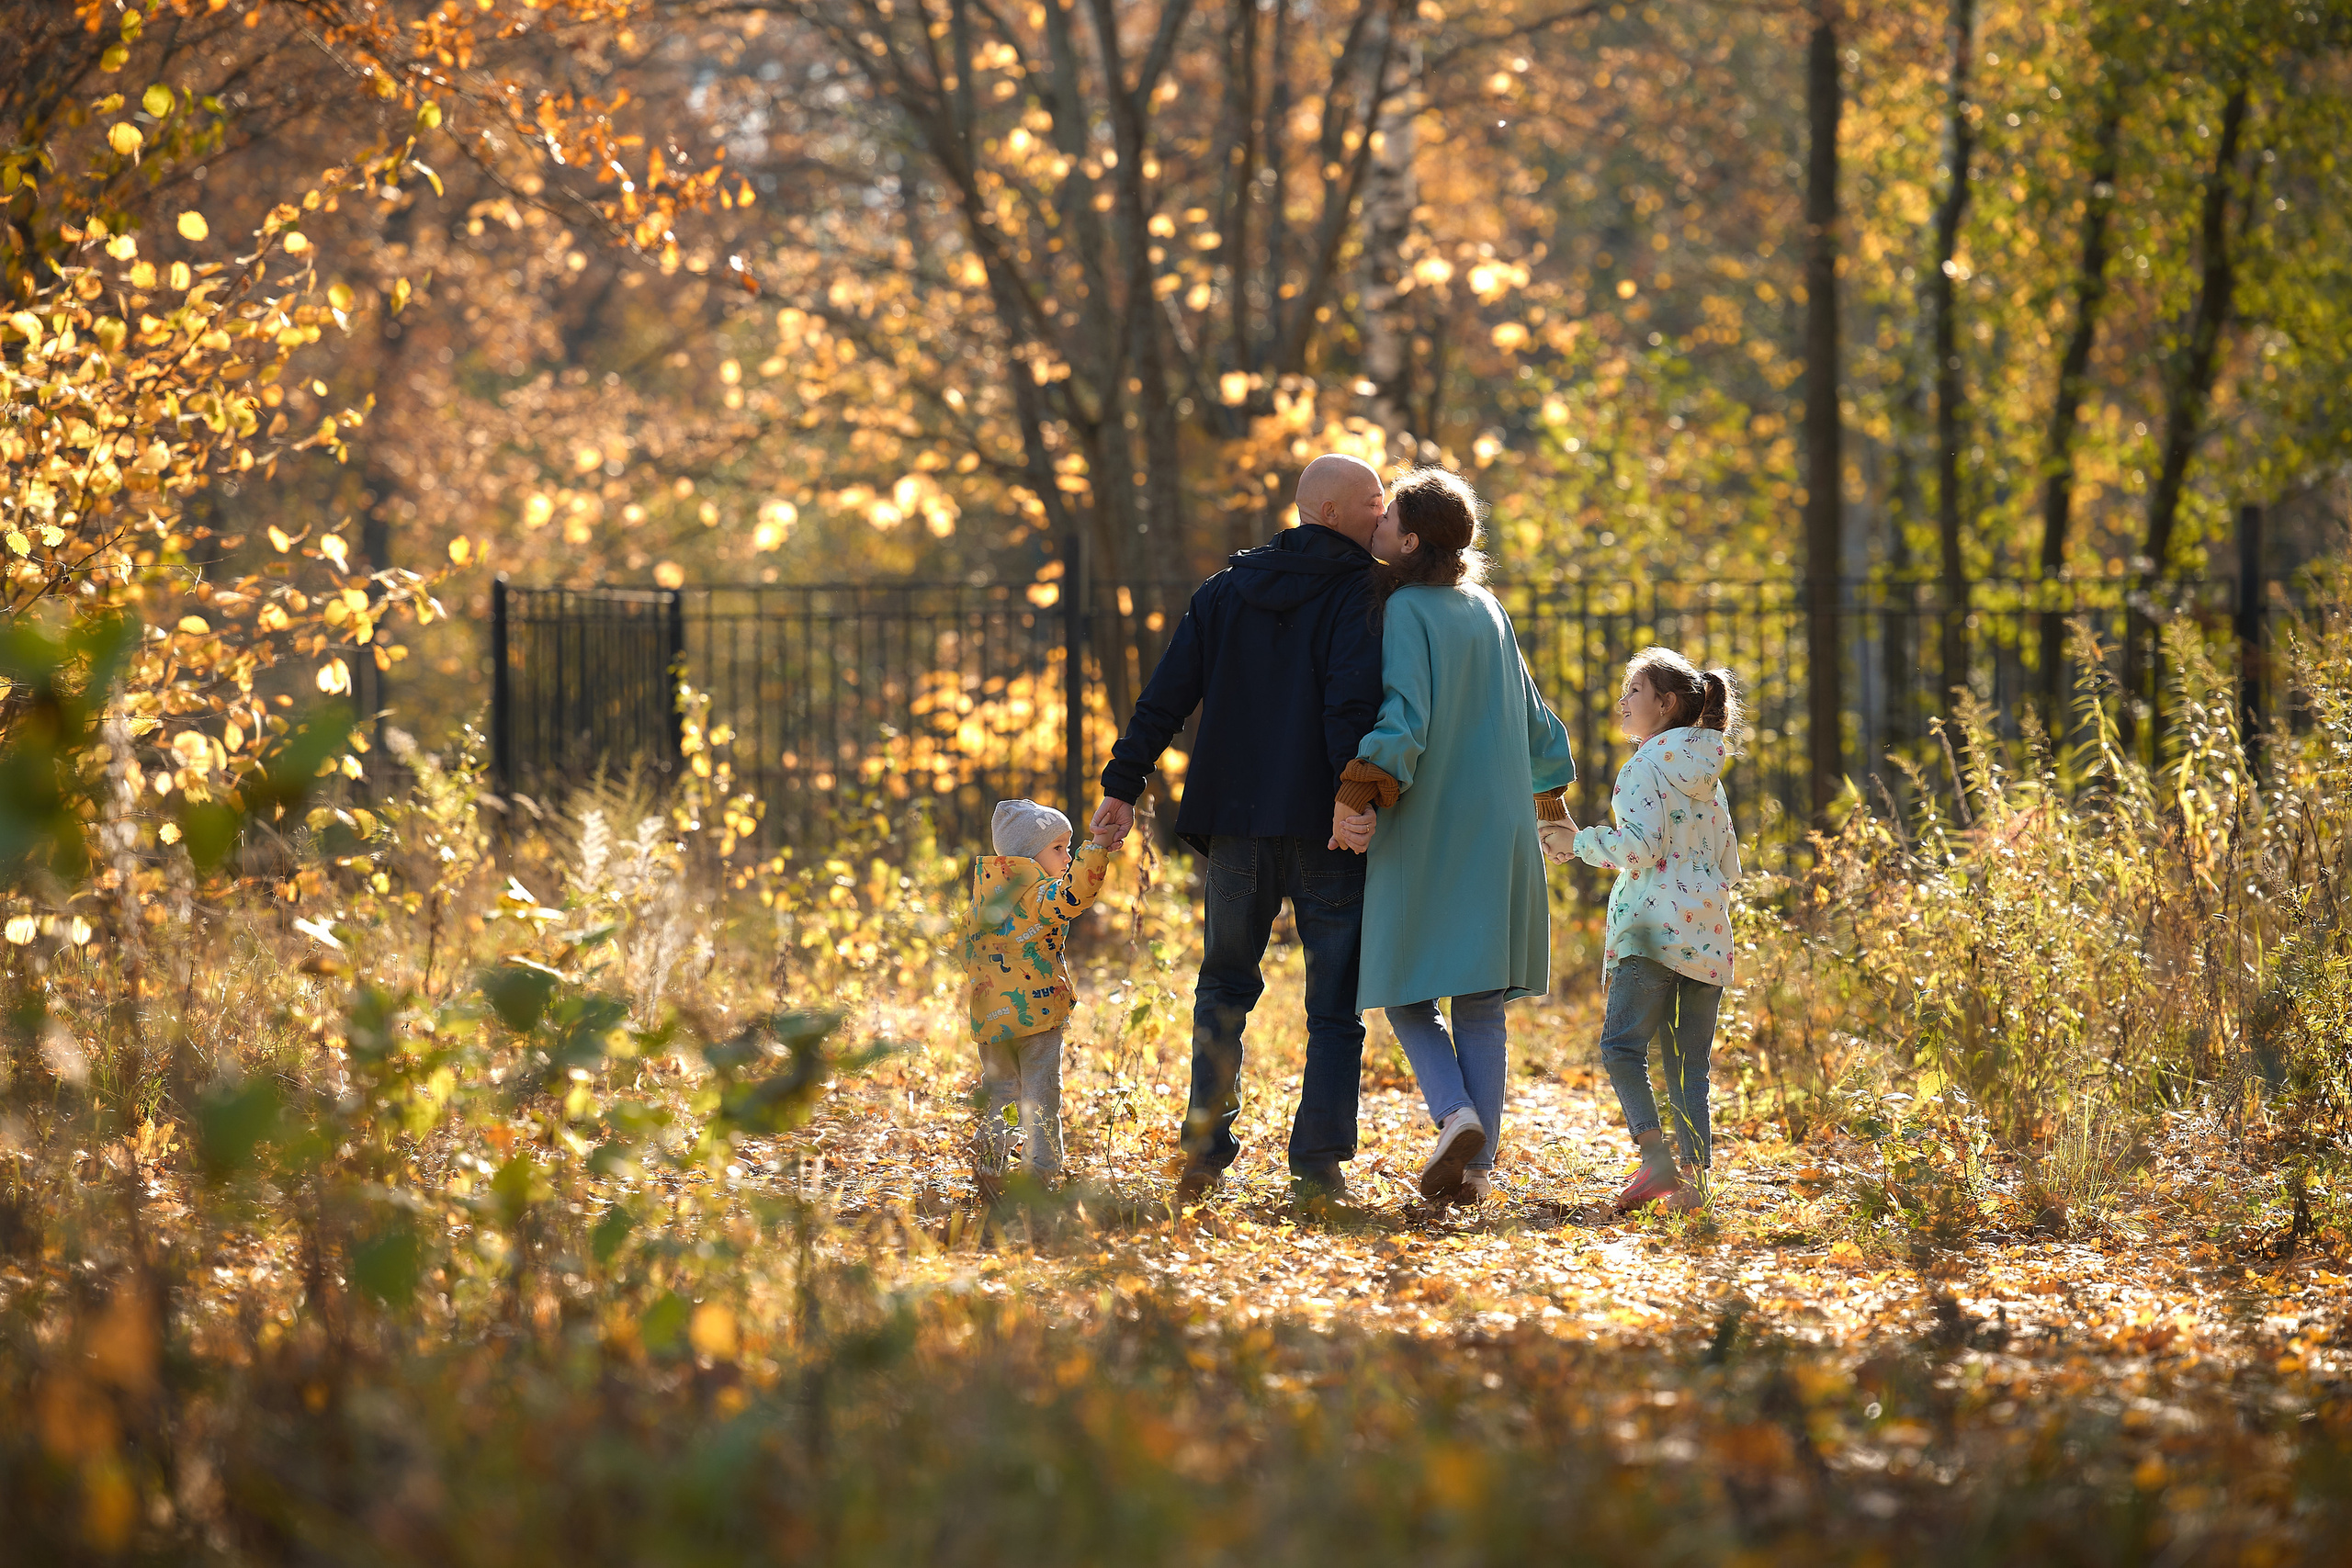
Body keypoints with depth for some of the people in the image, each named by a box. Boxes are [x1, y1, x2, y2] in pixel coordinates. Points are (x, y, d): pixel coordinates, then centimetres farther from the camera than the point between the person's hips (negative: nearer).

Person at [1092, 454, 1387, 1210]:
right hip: (1325, 833, -4)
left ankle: (1206, 1142, 7)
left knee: (1225, 985, 19)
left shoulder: (1229, 588, 11)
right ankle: (1318, 1165, -3)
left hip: (1237, 822, 4)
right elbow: (1352, 701, -21)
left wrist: (1123, 784, 9)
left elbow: (1167, 694, 7)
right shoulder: (1358, 593, -5)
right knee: (1334, 1004, 3)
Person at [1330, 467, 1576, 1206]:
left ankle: (1455, 1112, -17)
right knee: (1479, 1001, 6)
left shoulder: (1407, 612, -9)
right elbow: (1531, 715, 23)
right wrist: (1546, 793, 38)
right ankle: (1478, 1164, 2)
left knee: (1405, 990, 4)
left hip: (1424, 834, -6)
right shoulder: (1487, 612, 12)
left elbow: (1405, 711, -23)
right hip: (1498, 835, 6)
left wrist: (1359, 793, -31)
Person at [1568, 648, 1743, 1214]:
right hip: (1709, 933, 8)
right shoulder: (1707, 775, 19)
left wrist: (1581, 842, -2)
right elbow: (1729, 865, 21)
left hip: (1654, 927, -8)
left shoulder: (1646, 765, -5)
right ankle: (1694, 1179, 1)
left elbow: (1641, 846, -15)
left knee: (1623, 1044, -10)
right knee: (1688, 1062, 8)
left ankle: (1657, 1160, -24)